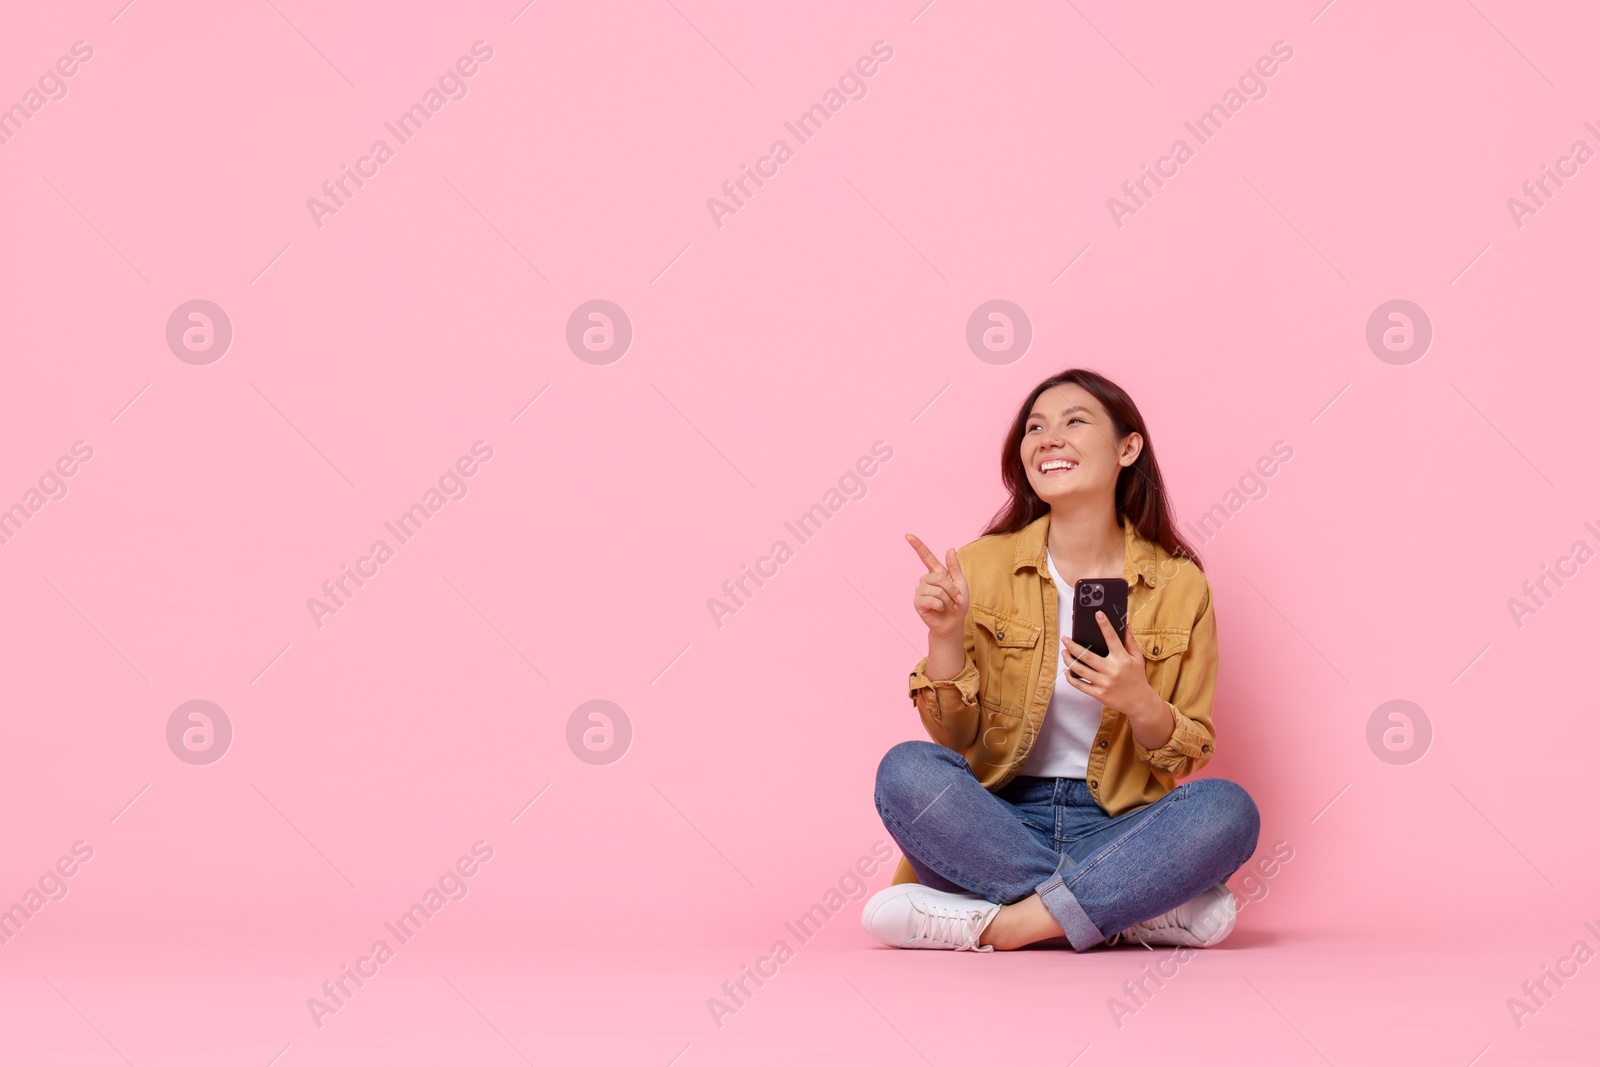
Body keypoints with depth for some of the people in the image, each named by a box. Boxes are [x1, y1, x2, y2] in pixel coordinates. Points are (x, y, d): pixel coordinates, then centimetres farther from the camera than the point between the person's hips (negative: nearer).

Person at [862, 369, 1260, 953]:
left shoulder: (1179, 586, 0)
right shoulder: (981, 568, 0)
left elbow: (1190, 757, 2)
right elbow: (955, 739, -1)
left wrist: (1141, 704, -19)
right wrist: (944, 636, -18)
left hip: (1115, 829, 0)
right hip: (997, 823, 0)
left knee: (1229, 808, -29)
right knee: (907, 770, -30)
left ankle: (1003, 923, -24)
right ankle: (1137, 911, -22)